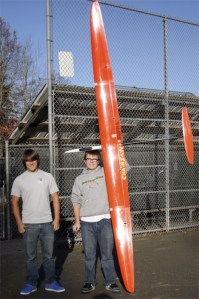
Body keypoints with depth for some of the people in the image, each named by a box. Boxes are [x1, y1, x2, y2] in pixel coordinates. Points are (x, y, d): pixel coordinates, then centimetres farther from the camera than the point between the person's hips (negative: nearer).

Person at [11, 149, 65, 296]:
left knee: (49, 255, 9)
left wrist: (57, 219, -1)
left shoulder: (47, 176, 1)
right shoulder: (19, 180, 0)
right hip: (28, 224, 0)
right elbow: (15, 202, 4)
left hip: (47, 223, 1)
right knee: (30, 256, 10)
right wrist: (19, 223, -1)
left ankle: (51, 282, 22)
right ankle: (31, 283, 24)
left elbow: (55, 198, 4)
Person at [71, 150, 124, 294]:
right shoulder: (80, 179, 9)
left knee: (107, 253, 6)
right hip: (87, 222, 2)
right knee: (89, 254, 9)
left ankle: (110, 281, 19)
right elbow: (76, 200, 11)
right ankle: (90, 282, 23)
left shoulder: (106, 172, 4)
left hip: (105, 220, -1)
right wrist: (77, 221, 7)